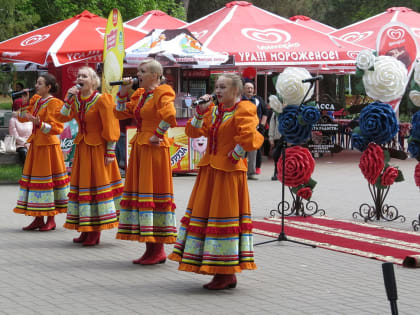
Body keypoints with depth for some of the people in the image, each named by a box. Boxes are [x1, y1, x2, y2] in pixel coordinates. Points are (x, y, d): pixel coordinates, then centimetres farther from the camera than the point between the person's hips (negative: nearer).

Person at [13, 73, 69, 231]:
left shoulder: (53, 103, -11)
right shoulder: (36, 100, 13)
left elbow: (55, 128, -18)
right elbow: (22, 118, 19)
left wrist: (38, 122, -30)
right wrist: (25, 103, 6)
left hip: (48, 144, -8)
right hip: (35, 144, 8)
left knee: (47, 179, -5)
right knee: (33, 178, 8)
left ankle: (51, 220, 2)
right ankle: (38, 218, 13)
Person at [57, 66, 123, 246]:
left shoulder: (101, 100, -13)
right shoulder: (76, 99, 7)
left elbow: (110, 127, -14)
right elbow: (64, 117, 2)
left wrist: (110, 153, -16)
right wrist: (68, 98, -9)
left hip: (98, 148, -7)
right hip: (82, 147, 7)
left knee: (97, 184, -4)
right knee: (82, 185, 8)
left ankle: (96, 232, 0)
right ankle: (85, 230, 14)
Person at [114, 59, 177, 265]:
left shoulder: (162, 93, -11)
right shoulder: (140, 94, 16)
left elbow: (168, 115, -28)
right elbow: (121, 113, 19)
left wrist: (157, 135, -19)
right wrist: (123, 92, 9)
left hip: (154, 148, -9)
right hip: (139, 147, 9)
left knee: (153, 193, -7)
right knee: (139, 192, 9)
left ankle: (158, 250, -3)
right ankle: (151, 248, 15)